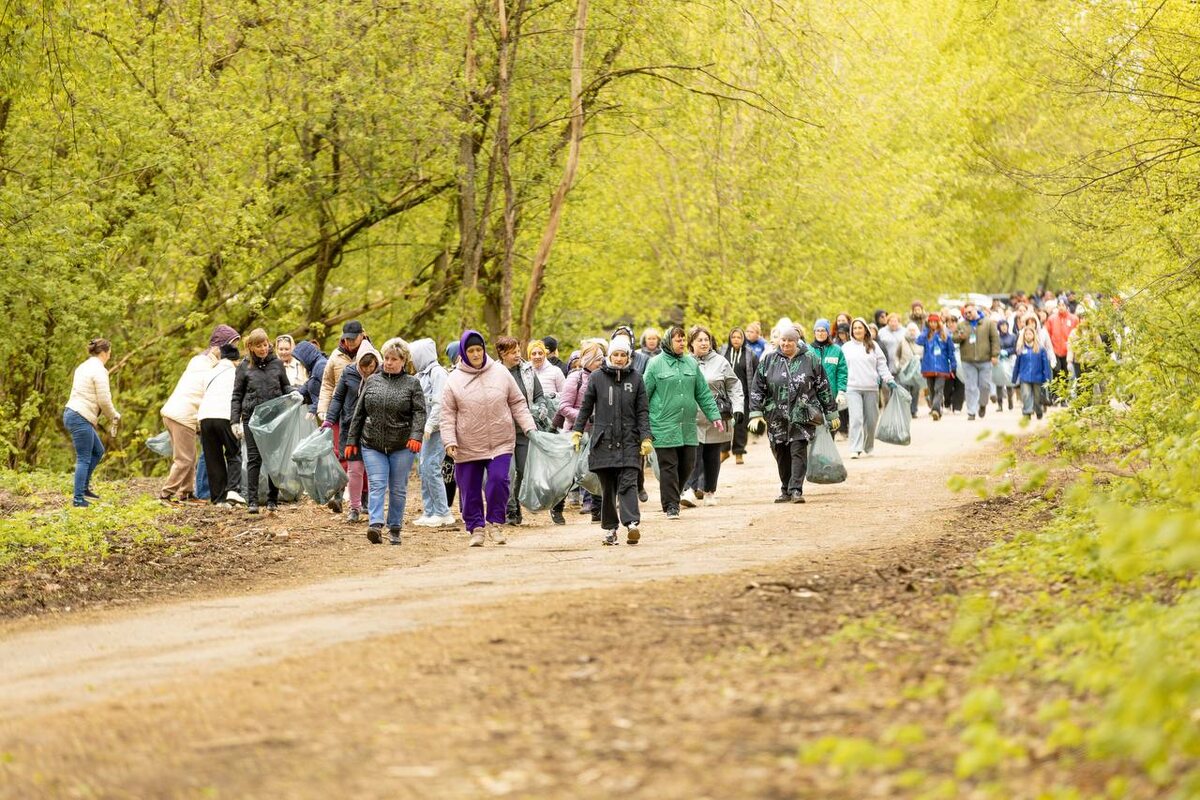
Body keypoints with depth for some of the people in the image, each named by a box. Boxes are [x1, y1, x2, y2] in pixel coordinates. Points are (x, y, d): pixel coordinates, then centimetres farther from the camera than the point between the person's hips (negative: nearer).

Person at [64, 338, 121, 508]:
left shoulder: (84, 367, 17)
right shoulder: (99, 371, -13)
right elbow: (104, 401, -14)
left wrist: (95, 418, 21)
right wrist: (114, 417, 3)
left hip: (72, 414, 10)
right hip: (81, 418, -10)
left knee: (98, 451, 19)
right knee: (84, 459, -4)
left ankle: (84, 487, 22)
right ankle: (78, 499, -4)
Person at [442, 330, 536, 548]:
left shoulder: (500, 373, 4)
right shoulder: (455, 380, 0)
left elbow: (517, 404, 9)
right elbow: (447, 415, 1)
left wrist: (529, 427, 0)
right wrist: (450, 441, -9)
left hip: (500, 443, 0)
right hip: (467, 447, 0)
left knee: (498, 480, -15)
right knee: (470, 490, 4)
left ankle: (495, 522, 1)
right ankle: (476, 528, 18)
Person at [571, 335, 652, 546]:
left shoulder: (635, 378, 5)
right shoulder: (597, 377, 5)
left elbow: (643, 411, 6)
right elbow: (586, 407, 10)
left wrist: (645, 438, -2)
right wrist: (577, 431, 2)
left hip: (629, 441, -1)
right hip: (604, 441, 1)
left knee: (628, 483, -13)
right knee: (607, 487, 5)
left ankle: (632, 524, -24)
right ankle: (609, 528, 12)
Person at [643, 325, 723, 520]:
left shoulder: (691, 363, 11)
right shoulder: (656, 364, -2)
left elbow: (703, 393, 14)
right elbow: (645, 395, -1)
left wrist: (715, 416, 8)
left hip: (688, 426, 5)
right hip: (664, 426, -5)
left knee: (687, 464, 6)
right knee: (668, 467, -4)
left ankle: (672, 497, 24)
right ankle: (671, 505, 1)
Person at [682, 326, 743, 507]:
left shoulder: (720, 362, 6)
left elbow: (734, 387, 8)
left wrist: (738, 408, -3)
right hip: (692, 418, -1)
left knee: (713, 457, 8)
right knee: (693, 454, -13)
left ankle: (710, 492, 20)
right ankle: (689, 490, -19)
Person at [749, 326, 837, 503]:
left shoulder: (810, 360, 3)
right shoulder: (769, 361, 7)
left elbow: (824, 388, 8)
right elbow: (757, 389, 7)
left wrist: (831, 413, 9)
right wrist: (756, 413, -2)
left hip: (802, 415, -2)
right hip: (776, 417, 2)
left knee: (798, 452, -11)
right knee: (782, 455, 7)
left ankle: (796, 490, -12)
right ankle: (785, 491, 18)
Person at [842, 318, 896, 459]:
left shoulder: (873, 346, 10)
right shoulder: (846, 348, 9)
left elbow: (882, 365, 10)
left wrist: (889, 380, 0)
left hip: (871, 388, 1)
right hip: (853, 388, -1)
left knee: (871, 420, 5)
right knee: (856, 419, -13)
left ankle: (868, 447, 21)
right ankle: (855, 449, -15)